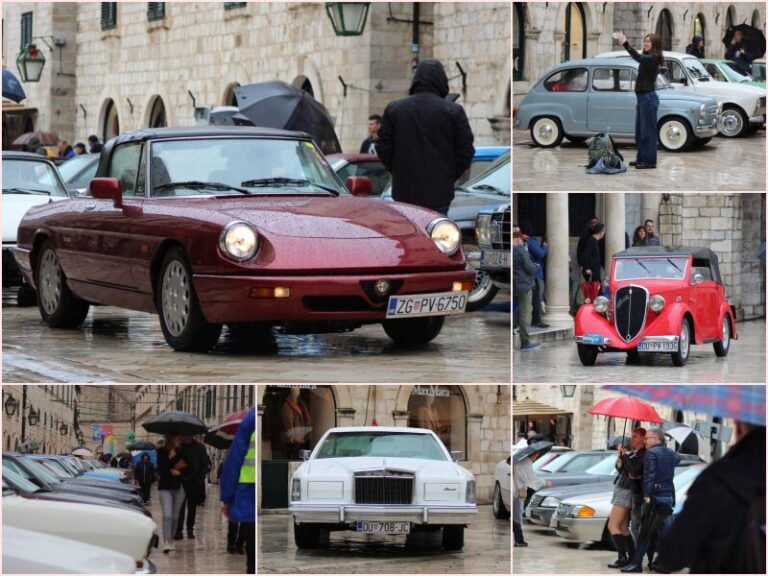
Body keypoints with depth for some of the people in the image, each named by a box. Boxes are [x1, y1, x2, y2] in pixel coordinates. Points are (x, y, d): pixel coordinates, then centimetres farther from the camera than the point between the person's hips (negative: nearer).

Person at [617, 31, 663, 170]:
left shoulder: (653, 58, -15)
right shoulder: (647, 57, 15)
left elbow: (638, 57, -31)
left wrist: (625, 44, -36)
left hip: (648, 97, -10)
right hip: (642, 97, 10)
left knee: (647, 131, -6)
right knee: (639, 131, 14)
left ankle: (650, 161, -2)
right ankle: (641, 159, 21)